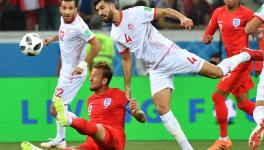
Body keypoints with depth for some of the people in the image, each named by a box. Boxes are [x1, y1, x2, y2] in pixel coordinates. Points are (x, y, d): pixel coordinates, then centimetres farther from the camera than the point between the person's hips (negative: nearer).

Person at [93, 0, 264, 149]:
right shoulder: (115, 35, 7)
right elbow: (126, 59, 17)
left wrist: (182, 17, -30)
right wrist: (127, 87, 17)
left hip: (170, 54, -5)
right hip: (156, 70, 5)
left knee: (217, 72, -5)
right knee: (162, 110, -11)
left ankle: (246, 55, 22)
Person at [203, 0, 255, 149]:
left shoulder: (246, 13, -10)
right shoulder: (219, 13, 9)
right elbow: (207, 35, 16)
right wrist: (207, 38, -9)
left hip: (241, 61, -7)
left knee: (218, 96, -11)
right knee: (243, 103, 8)